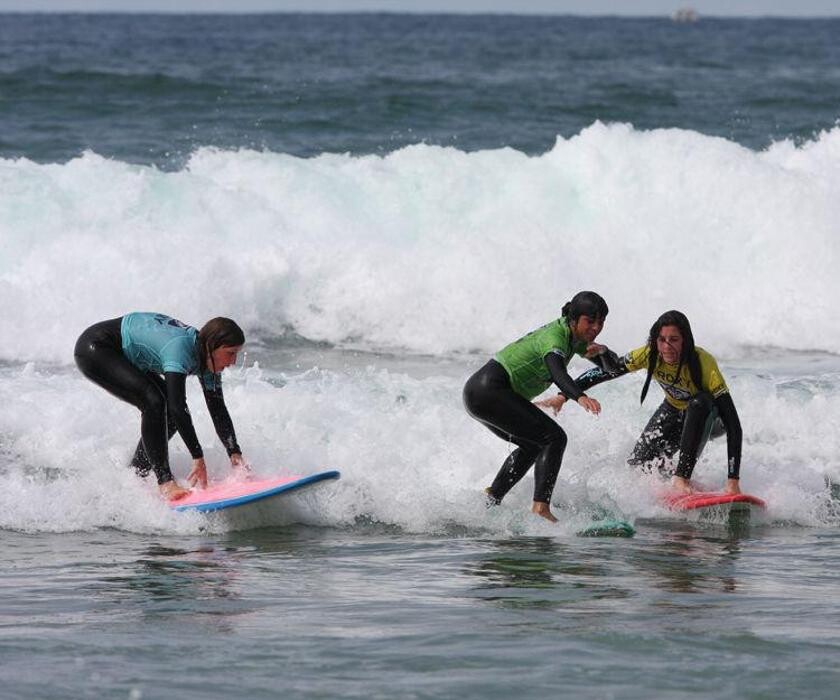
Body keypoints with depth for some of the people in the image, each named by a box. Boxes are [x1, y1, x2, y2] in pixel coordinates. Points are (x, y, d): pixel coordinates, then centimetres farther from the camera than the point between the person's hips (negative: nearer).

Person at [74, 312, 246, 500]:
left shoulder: (207, 360, -6)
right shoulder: (181, 347, -33)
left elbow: (218, 410, 1)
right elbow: (179, 406, -38)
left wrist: (235, 454, -8)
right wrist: (198, 458, -40)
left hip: (126, 356, 10)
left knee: (170, 412, 2)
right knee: (153, 402, -25)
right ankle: (165, 481, -24)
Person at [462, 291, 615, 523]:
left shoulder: (574, 337, 11)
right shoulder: (555, 337, -19)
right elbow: (557, 372, -39)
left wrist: (601, 352, -4)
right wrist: (580, 397, -57)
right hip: (490, 391, -11)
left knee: (533, 444, 25)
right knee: (554, 438, -15)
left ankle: (491, 499, 24)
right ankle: (540, 508, -24)